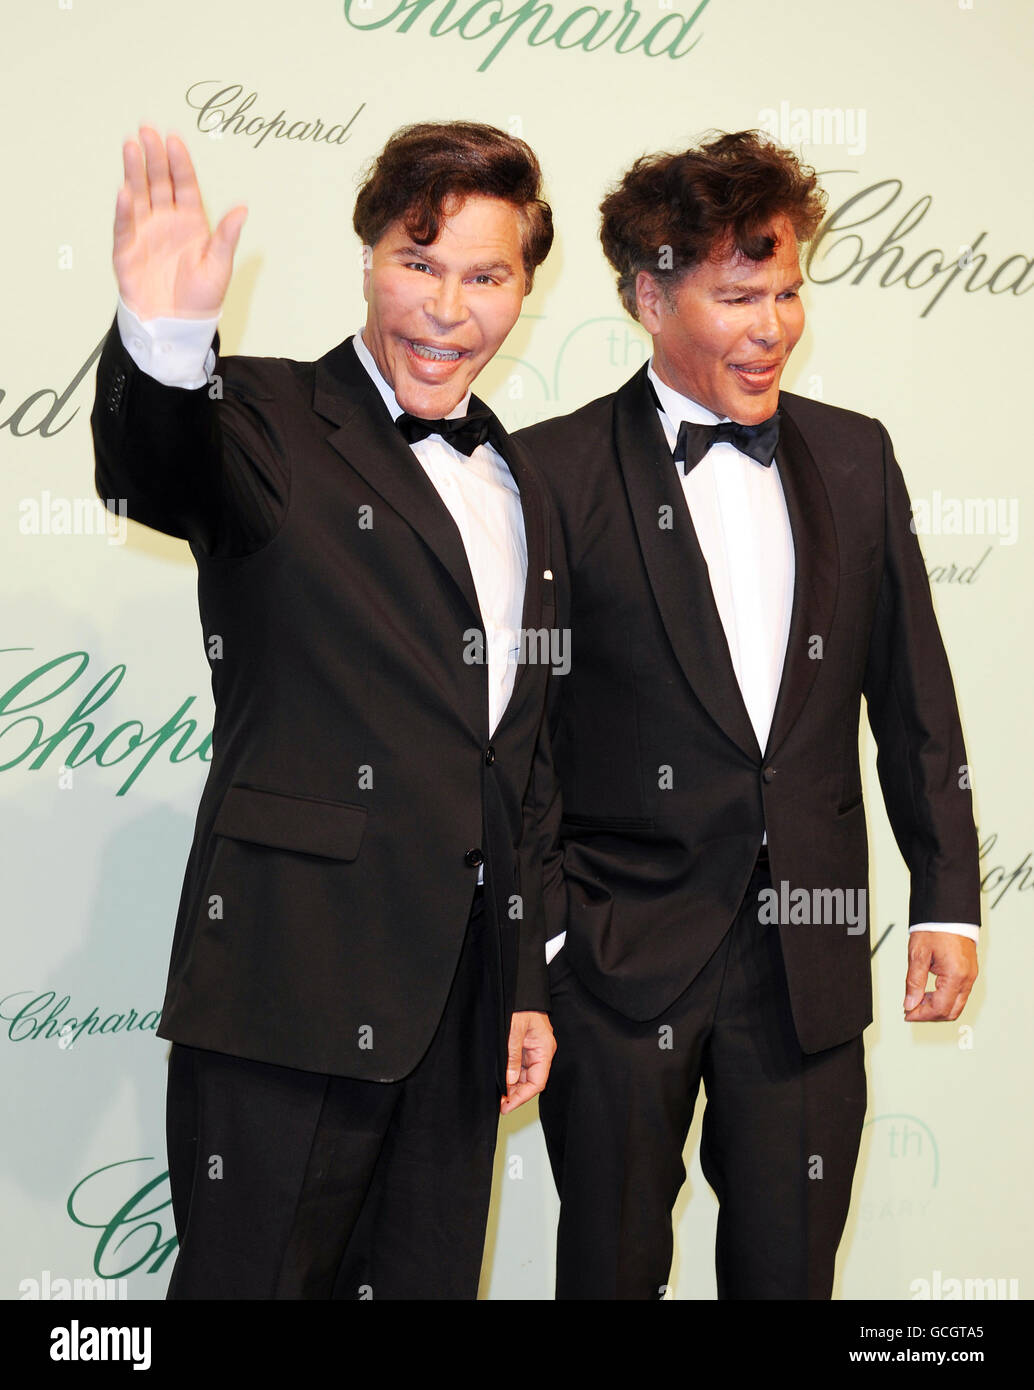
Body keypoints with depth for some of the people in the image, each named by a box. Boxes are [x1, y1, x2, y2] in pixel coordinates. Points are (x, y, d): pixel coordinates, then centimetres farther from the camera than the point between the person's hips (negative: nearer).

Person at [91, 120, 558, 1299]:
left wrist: (527, 982, 18)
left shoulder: (516, 482, 16)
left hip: (460, 1003, 6)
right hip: (294, 983, -6)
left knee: (429, 1279, 13)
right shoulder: (270, 424, -4)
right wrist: (165, 341, -50)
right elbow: (154, 476, -28)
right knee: (251, 1277, 1)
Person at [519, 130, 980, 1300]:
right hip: (621, 951, -3)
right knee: (614, 1267, 11)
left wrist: (947, 895, 8)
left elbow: (911, 690, 11)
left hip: (809, 950, 3)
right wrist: (532, 935, -7)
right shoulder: (557, 470, -5)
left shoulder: (854, 457, 7)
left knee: (790, 1269, 12)